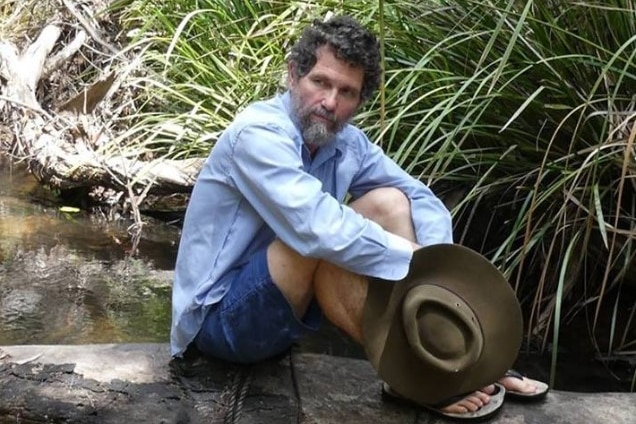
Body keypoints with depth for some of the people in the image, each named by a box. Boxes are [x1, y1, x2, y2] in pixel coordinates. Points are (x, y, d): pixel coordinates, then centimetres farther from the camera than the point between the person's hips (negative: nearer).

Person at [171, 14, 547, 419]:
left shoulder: (347, 143, -1)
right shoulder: (258, 133, -24)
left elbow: (423, 200, 1)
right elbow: (321, 230, -37)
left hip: (281, 305, 8)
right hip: (221, 317, -8)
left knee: (389, 203, -3)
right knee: (322, 242, -32)